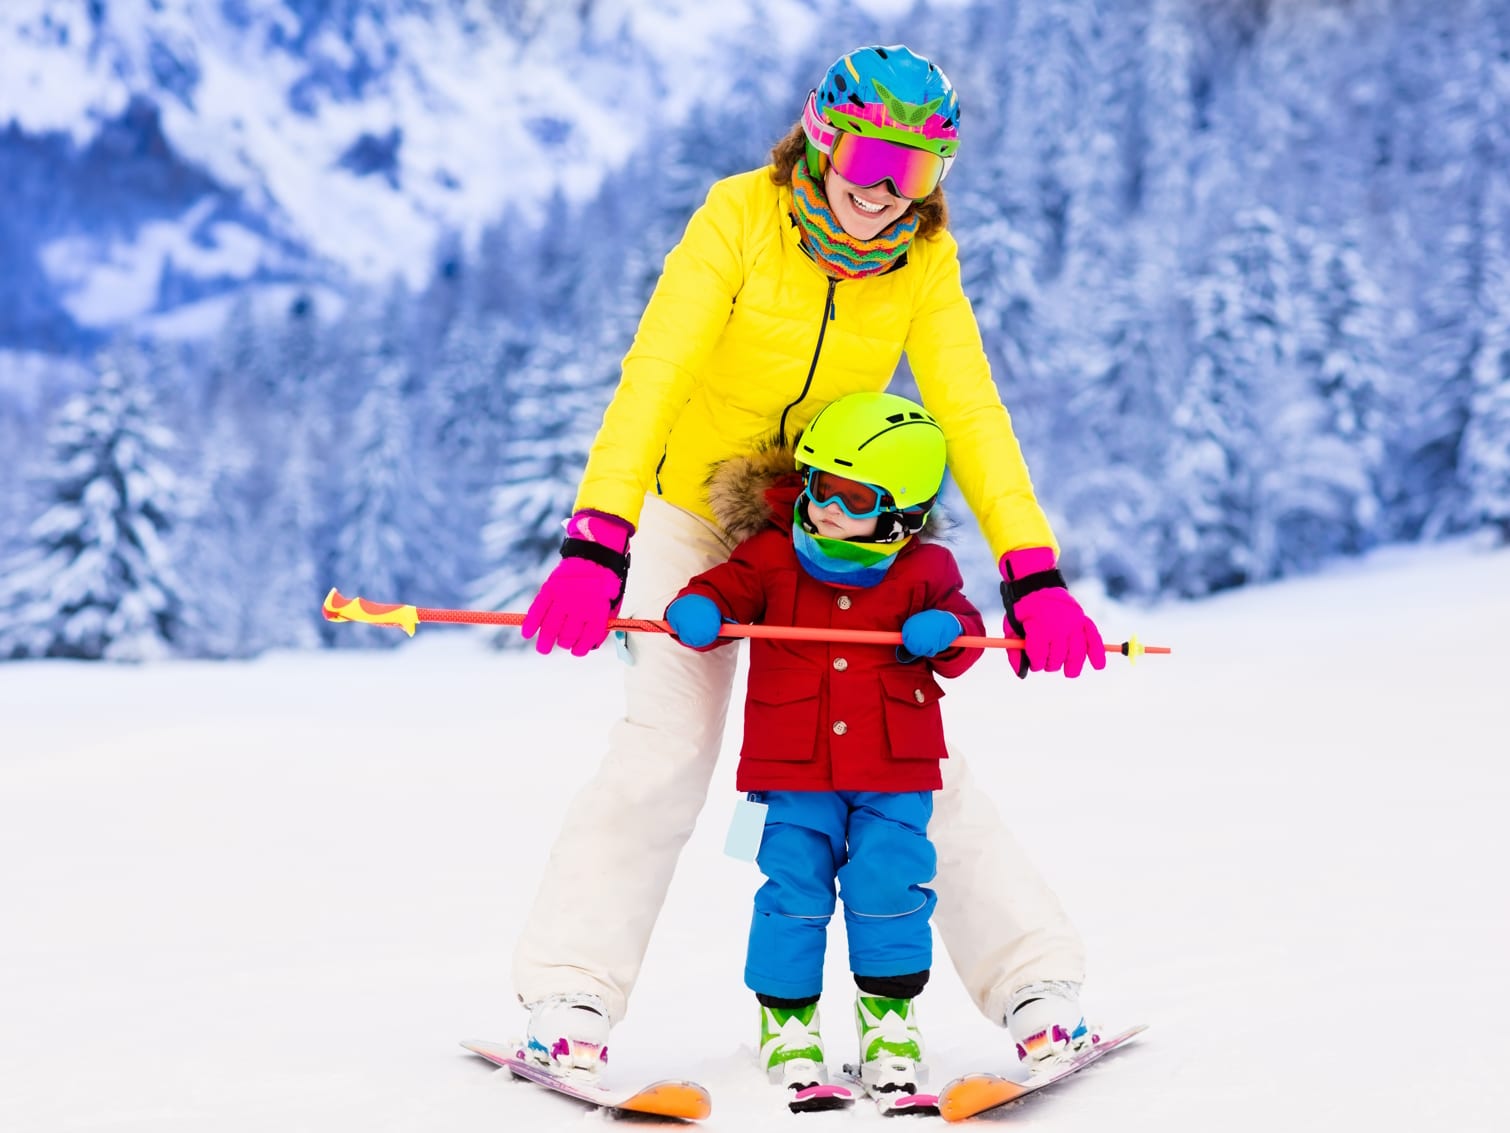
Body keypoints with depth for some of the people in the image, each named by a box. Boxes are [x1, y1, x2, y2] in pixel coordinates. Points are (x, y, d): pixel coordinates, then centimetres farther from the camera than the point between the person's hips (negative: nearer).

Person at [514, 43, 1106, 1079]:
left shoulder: (923, 258, -12)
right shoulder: (739, 218, -21)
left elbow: (971, 412, -15)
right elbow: (653, 375, -30)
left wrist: (1034, 573, -27)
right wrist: (595, 544, -41)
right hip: (698, 505, -2)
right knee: (669, 745, -14)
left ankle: (1037, 989, 1)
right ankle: (571, 994, -6)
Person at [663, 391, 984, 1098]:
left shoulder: (925, 570, 2)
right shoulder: (771, 553, 0)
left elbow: (963, 637, 10)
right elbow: (726, 590, 3)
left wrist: (945, 633, -13)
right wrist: (696, 611, -19)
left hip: (894, 771, 1)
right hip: (797, 769, 0)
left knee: (890, 887, -4)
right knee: (794, 890, -2)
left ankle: (889, 1021, 13)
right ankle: (787, 1024, 13)